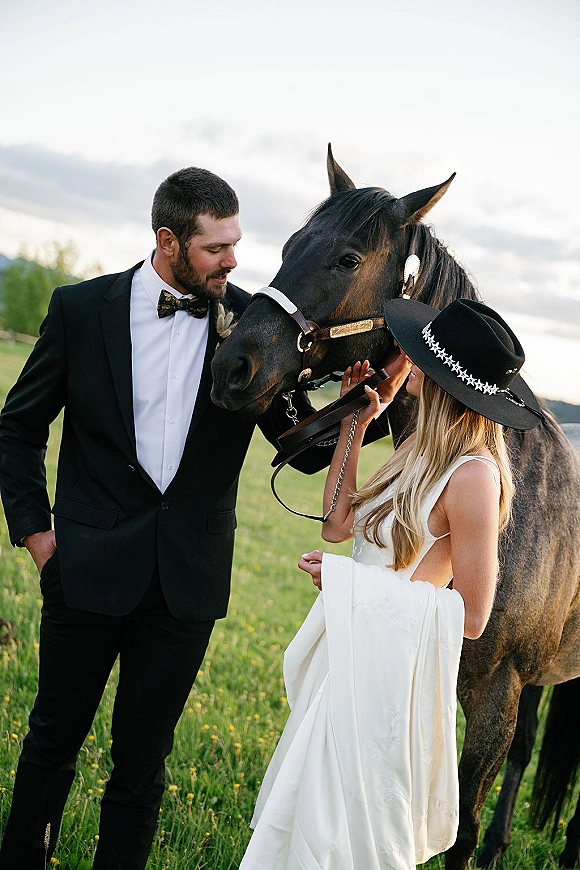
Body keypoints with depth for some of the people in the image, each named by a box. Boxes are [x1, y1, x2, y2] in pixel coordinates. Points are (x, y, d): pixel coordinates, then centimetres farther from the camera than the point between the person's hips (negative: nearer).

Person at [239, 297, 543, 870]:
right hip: (357, 656, 9)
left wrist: (355, 581, -16)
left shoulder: (473, 475, -22)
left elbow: (472, 617, -19)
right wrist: (354, 424, 5)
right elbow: (337, 524, 8)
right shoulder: (426, 449, 4)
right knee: (306, 819, 22)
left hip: (393, 669, -9)